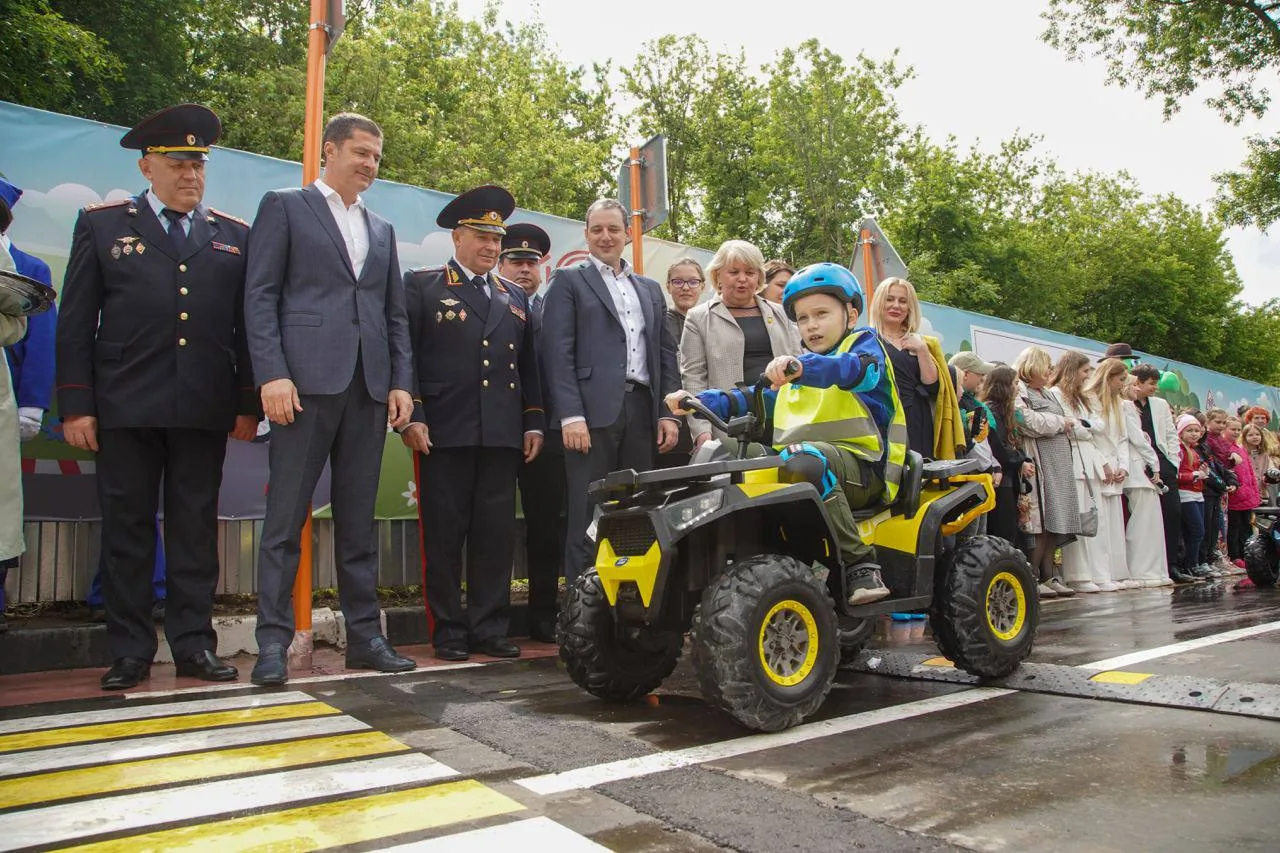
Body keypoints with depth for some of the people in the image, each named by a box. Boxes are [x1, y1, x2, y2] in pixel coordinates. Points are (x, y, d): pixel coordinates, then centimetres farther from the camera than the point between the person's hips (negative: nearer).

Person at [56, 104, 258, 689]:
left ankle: (194, 645, 14)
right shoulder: (101, 225, 9)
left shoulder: (235, 236, 13)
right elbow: (76, 324, 5)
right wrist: (76, 405, -2)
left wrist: (247, 404, 3)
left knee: (196, 530, 5)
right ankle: (130, 651, 15)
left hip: (205, 412, 1)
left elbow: (246, 327, 9)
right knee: (127, 530, 5)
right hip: (126, 410, -1)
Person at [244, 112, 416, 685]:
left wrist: (401, 382, 6)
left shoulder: (382, 230, 23)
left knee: (359, 520, 8)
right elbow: (260, 296, -1)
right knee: (286, 516, -3)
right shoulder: (284, 207, 9)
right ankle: (273, 640, 4)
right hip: (306, 380, -4)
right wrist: (272, 373, -12)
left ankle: (364, 635, 14)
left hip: (369, 387, 5)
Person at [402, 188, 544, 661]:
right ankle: (448, 632, 12)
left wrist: (534, 423, 11)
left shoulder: (514, 296, 20)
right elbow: (404, 354, -1)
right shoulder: (421, 285, 7)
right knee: (444, 534, 2)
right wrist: (411, 417, -10)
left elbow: (528, 365, 19)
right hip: (443, 435, -4)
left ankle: (489, 628, 15)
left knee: (497, 535, 5)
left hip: (502, 437, 4)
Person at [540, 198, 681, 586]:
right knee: (588, 518, -4)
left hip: (642, 411, 5)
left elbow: (666, 353, 19)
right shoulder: (568, 280, 8)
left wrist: (670, 413, 7)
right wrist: (570, 415, -13)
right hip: (592, 412, -4)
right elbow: (557, 351, -3)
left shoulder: (650, 289, 23)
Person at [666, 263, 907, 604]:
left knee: (802, 460, -38)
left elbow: (861, 371, -17)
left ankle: (860, 565, -28)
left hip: (858, 464, -6)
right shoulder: (796, 369, 29)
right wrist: (699, 402, 9)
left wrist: (801, 367, -36)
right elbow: (753, 399, 24)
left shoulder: (864, 343, 8)